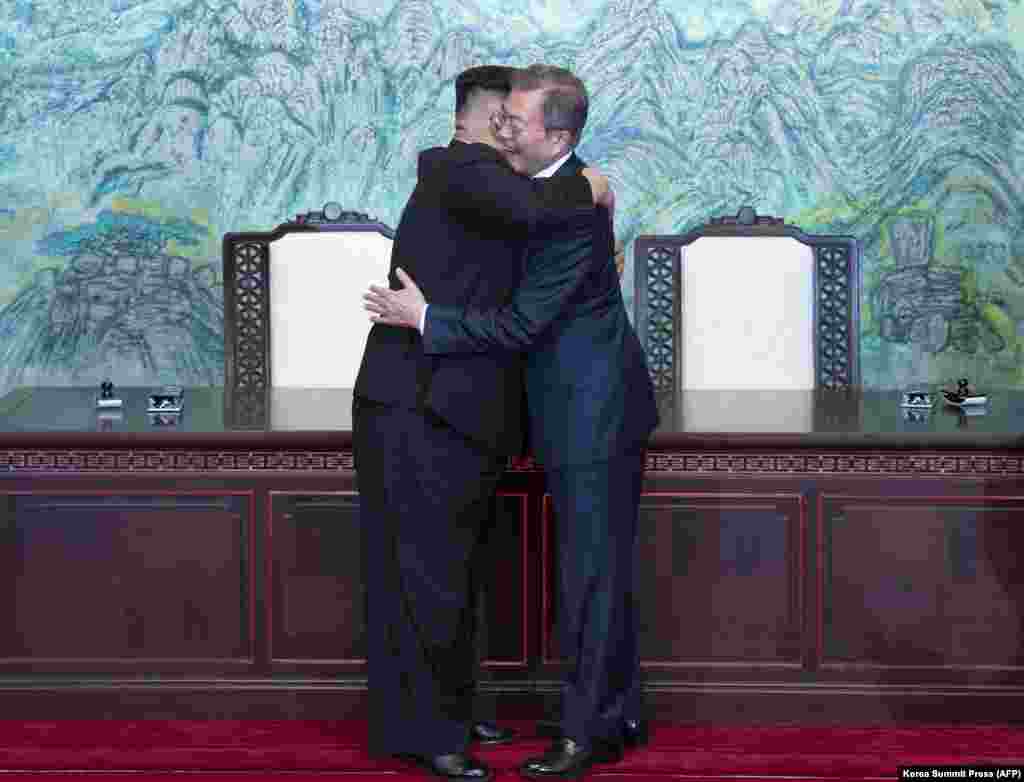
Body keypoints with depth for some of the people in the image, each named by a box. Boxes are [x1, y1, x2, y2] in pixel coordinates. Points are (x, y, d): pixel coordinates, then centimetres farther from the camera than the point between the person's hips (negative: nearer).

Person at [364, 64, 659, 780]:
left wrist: (425, 318, -19)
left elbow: (522, 323, -23)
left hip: (596, 414, -10)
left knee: (593, 570, -2)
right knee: (600, 568, 16)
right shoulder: (537, 187, 8)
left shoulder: (573, 211, -23)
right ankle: (620, 714, 28)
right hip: (582, 409, 10)